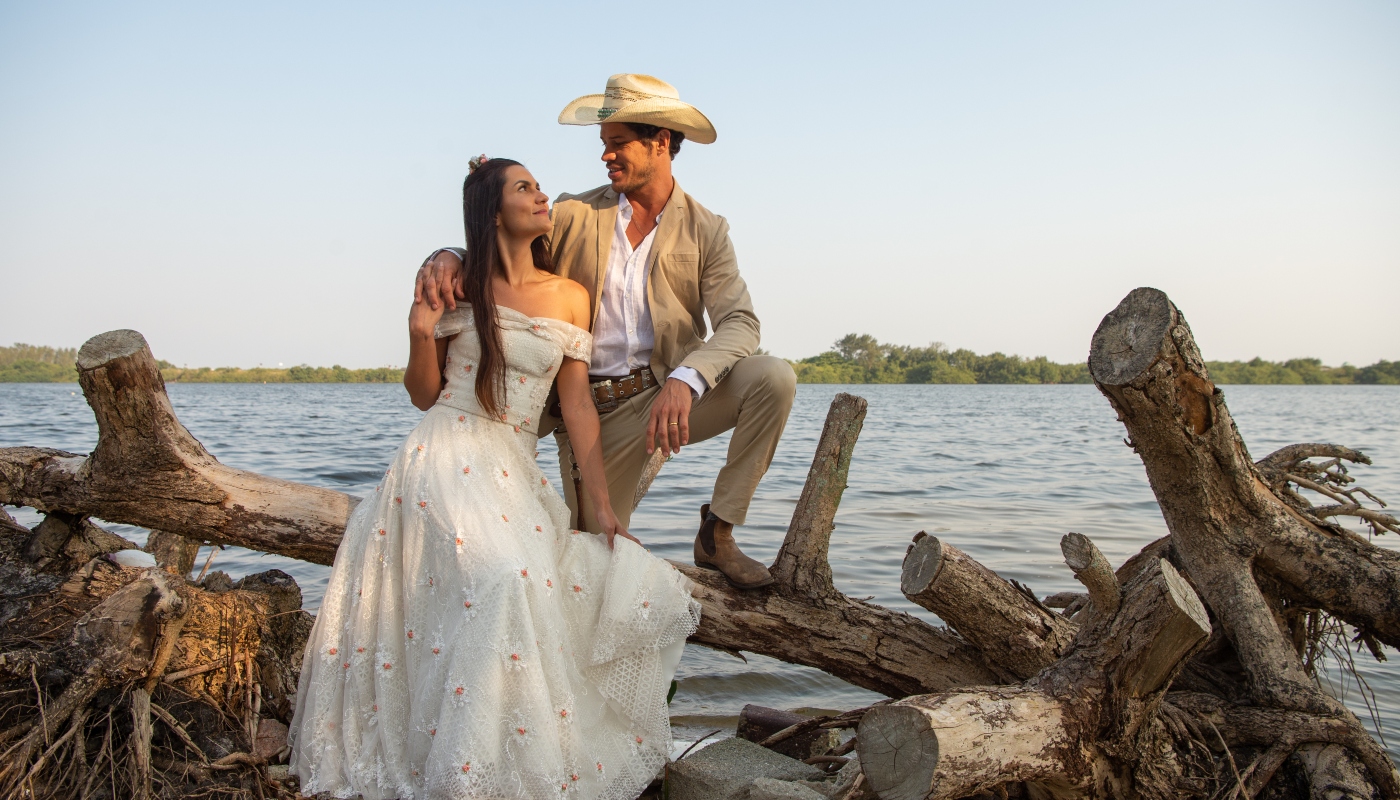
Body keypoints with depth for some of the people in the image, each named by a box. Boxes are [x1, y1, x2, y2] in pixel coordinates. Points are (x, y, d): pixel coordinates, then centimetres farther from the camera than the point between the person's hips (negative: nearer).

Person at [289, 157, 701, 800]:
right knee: (504, 578, -27)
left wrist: (602, 503, 0)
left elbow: (577, 403, 6)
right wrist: (420, 336, -11)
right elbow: (425, 396, 9)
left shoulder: (569, 297, 9)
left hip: (517, 472, 4)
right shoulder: (458, 286, 4)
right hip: (447, 457, -3)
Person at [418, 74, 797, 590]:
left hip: (669, 394, 0)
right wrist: (448, 257, -26)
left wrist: (685, 379, -33)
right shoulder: (575, 215, 1)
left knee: (774, 377, -25)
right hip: (592, 410, 0)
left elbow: (740, 323, -13)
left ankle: (717, 533, -10)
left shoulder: (705, 230, -1)